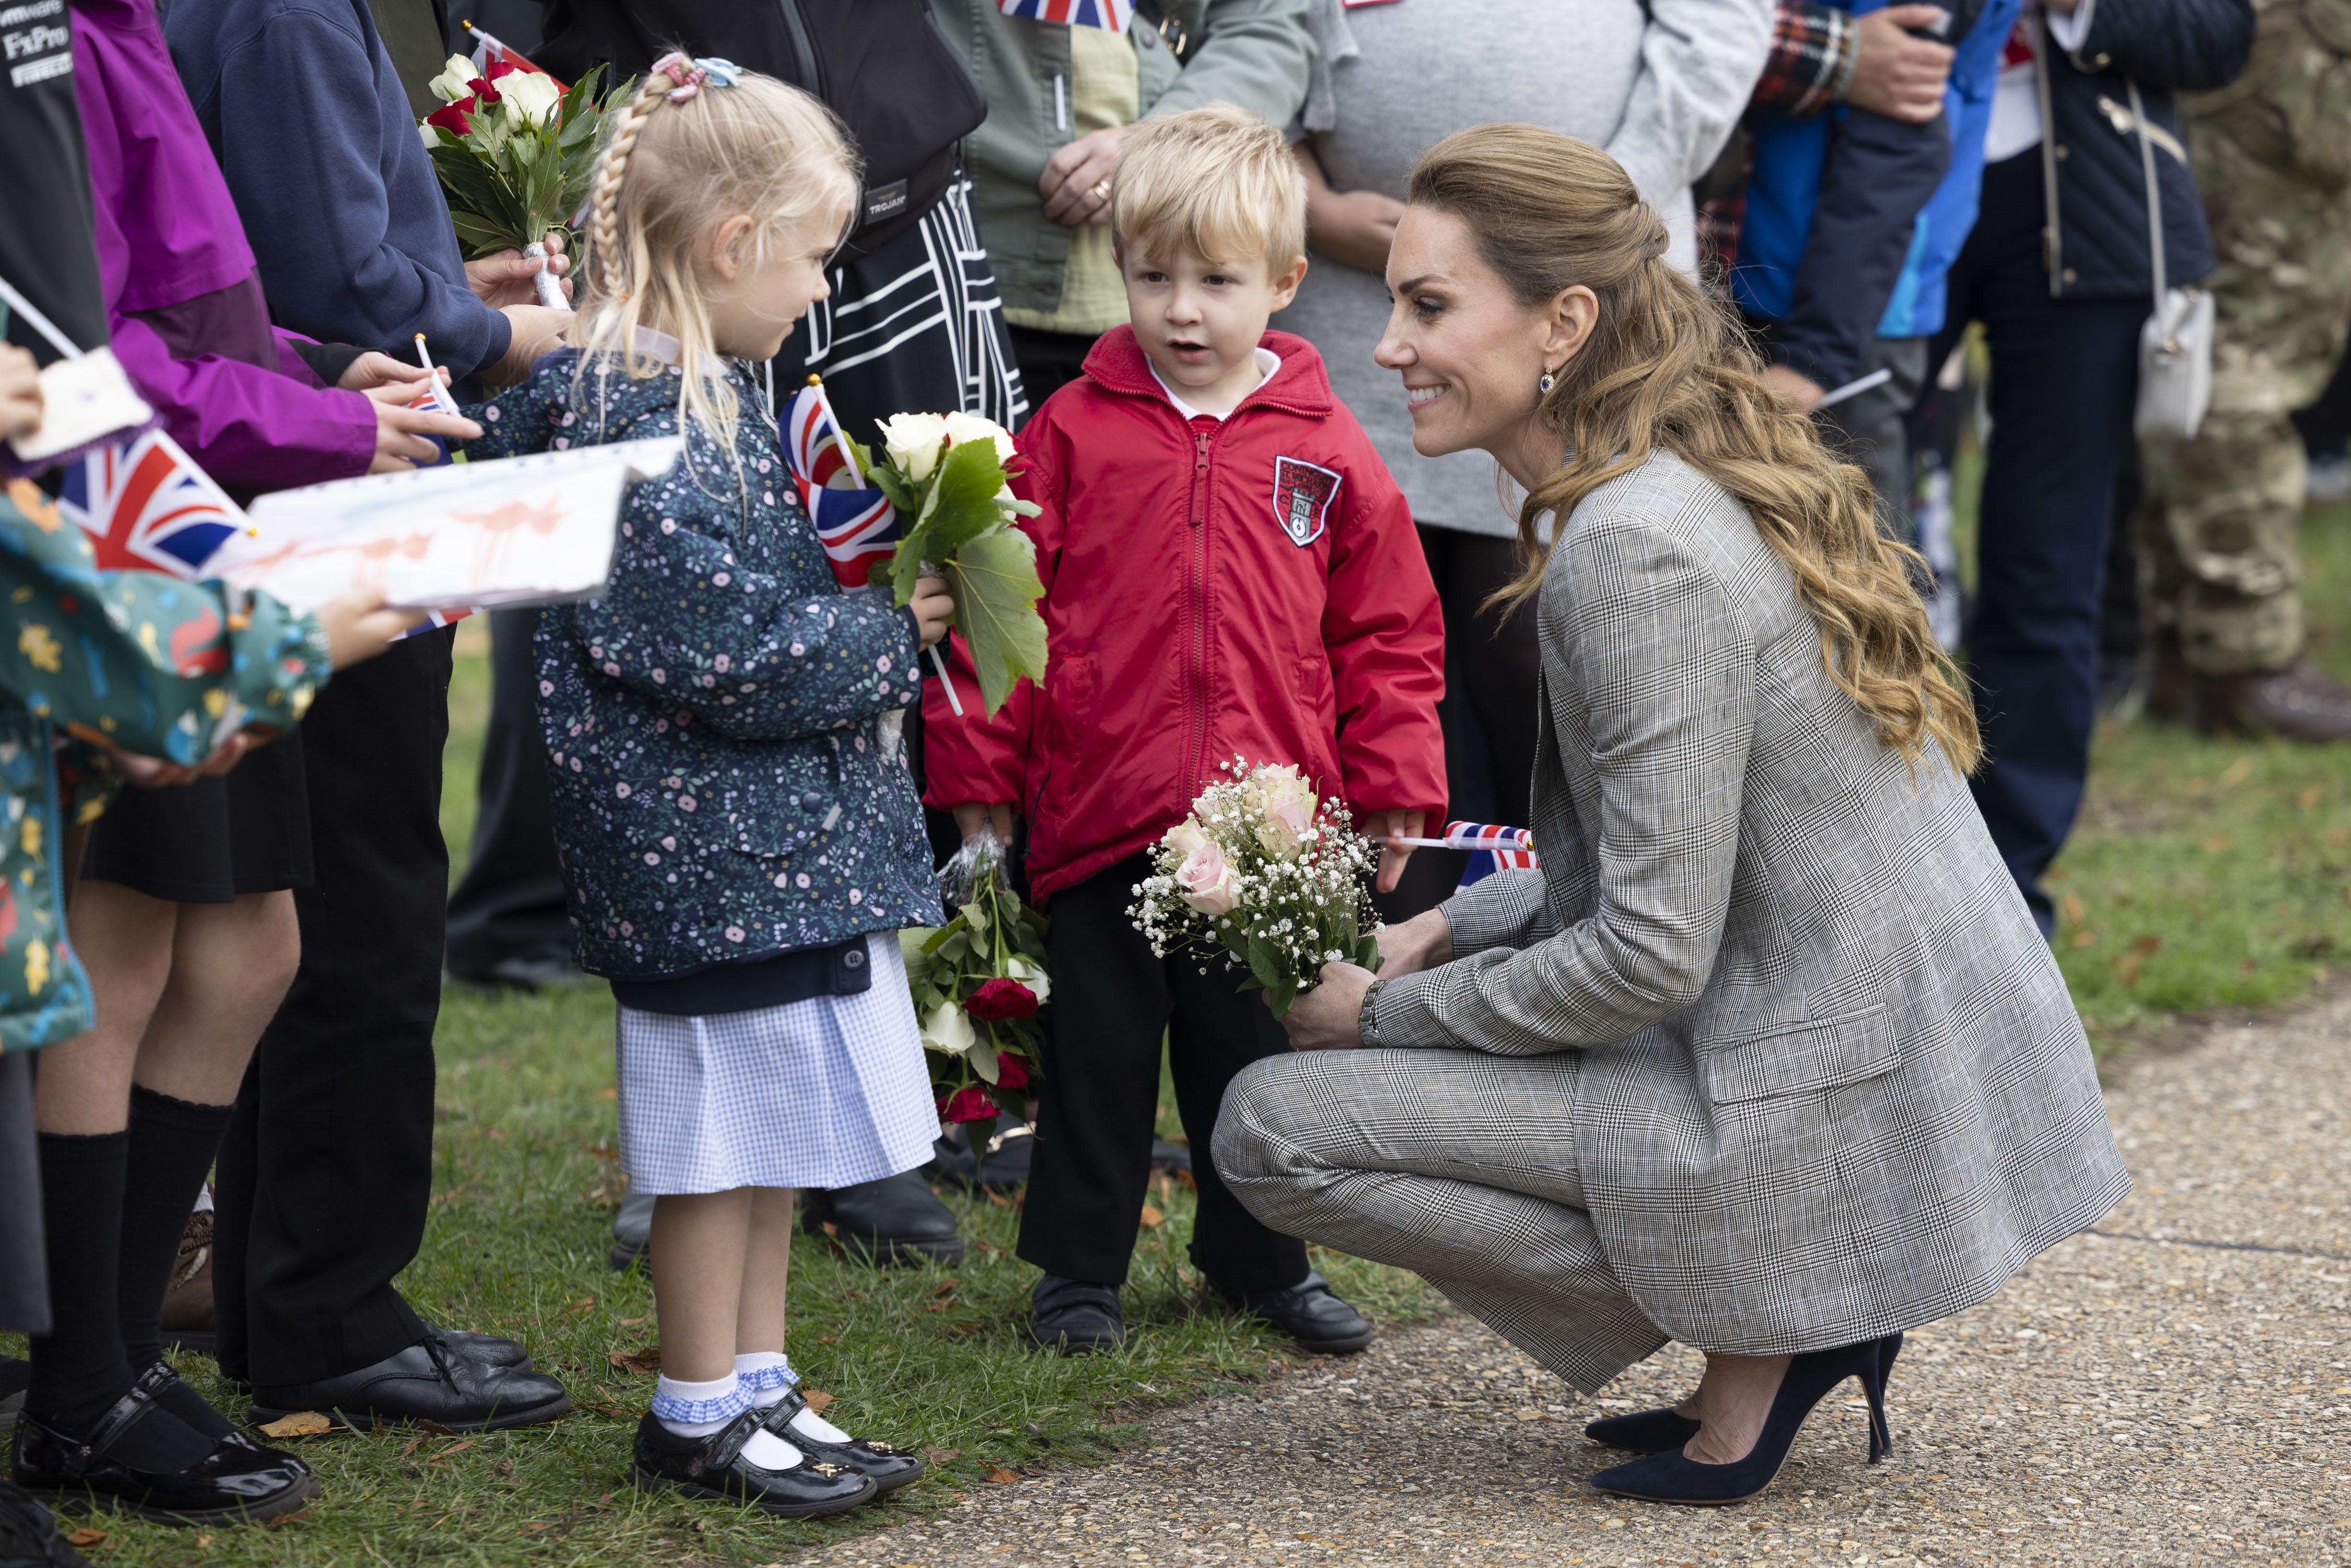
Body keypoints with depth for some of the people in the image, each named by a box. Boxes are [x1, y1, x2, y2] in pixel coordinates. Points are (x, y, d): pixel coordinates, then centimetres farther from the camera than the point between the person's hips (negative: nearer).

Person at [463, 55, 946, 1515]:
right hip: (710, 843, -10)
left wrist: (869, 571, 7)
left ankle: (756, 1382, 25)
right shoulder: (646, 431, -21)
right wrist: (890, 637, -12)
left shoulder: (705, 395, 10)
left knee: (780, 1125, 16)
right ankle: (700, 1410, 13)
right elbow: (725, 656, -23)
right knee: (723, 1128, 1)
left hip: (774, 831, 10)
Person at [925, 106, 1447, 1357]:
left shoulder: (1324, 451, 2)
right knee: (1098, 1052, 9)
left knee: (1253, 1053, 14)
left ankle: (1260, 1260, 31)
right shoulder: (1073, 432, -2)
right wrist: (978, 773, 0)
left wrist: (1394, 788, 4)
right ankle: (1078, 1266, 23)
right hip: (1100, 820, -1)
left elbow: (1388, 632, 7)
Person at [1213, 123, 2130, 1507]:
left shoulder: (1635, 550, -20)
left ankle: (1760, 1329, -3)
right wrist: (1455, 930, 12)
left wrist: (1389, 1012, -6)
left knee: (1273, 1125, -7)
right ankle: (1785, 1335, 13)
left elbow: (1652, 953, -20)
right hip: (1934, 1066, 10)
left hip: (1837, 1124, -10)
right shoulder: (1713, 480, 9)